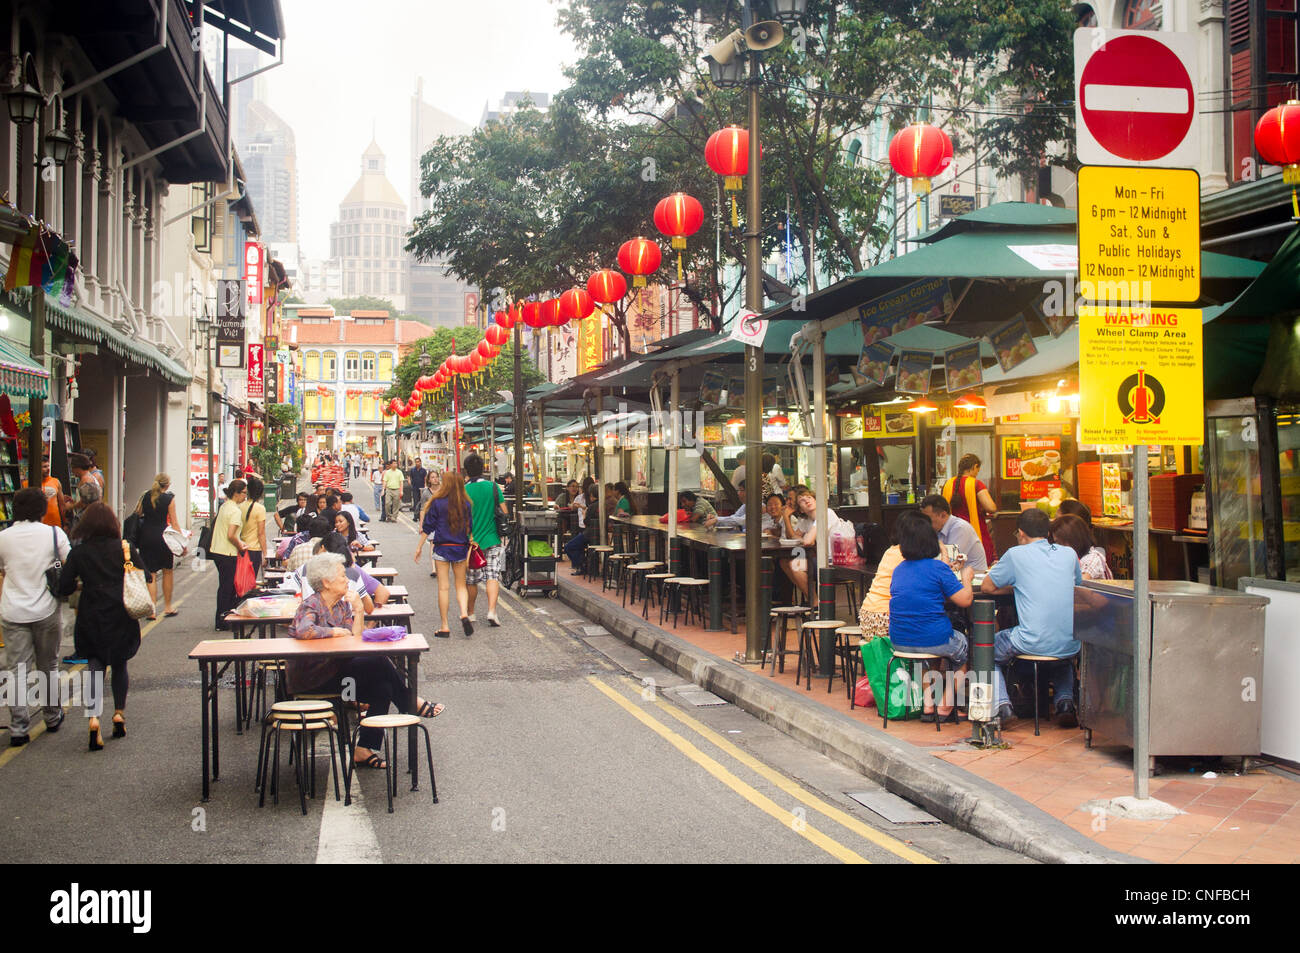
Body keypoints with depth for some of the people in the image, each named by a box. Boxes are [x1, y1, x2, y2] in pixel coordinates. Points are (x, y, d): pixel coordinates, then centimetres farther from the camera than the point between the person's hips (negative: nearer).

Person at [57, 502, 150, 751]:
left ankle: (93, 717, -16)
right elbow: (145, 577, -4)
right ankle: (119, 714, 18)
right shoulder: (126, 548, -4)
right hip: (122, 618, 1)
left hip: (92, 619, -1)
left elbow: (64, 588, -7)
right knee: (119, 664, 18)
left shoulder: (78, 553, -5)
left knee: (95, 664, 4)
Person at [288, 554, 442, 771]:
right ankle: (411, 704, 0)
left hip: (332, 670, 8)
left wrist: (359, 611, -7)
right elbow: (303, 631, -34)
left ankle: (364, 749, -14)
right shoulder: (311, 605, -12)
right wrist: (336, 632, -20)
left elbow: (356, 641, 4)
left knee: (382, 687, -16)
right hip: (307, 678, -8)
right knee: (378, 663, -21)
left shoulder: (343, 605, 11)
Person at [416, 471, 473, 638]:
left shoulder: (437, 503, -7)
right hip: (460, 549, 2)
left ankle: (445, 627, 2)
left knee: (443, 587, 1)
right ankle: (464, 614, -11)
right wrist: (469, 549, 20)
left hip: (442, 548, -2)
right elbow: (470, 528, 7)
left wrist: (419, 547, 7)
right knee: (461, 585, 13)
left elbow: (427, 527, -3)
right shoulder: (465, 504, 0)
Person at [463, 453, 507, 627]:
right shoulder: (493, 487, -3)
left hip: (470, 542, 0)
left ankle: (470, 614, 24)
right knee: (492, 577, -1)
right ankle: (492, 611, -18)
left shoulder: (463, 491, -7)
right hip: (492, 540, 0)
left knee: (471, 580, 12)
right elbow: (504, 513, 0)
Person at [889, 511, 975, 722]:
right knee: (964, 645, 25)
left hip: (899, 641, 6)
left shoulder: (899, 570, 7)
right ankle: (946, 705, 24)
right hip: (934, 639, -6)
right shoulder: (938, 568, -11)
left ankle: (928, 704, 27)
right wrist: (966, 578, 6)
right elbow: (965, 600, -13)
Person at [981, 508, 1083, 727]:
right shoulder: (1069, 554, 10)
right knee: (1062, 659, 41)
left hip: (1033, 643, -4)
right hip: (1071, 645, 4)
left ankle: (1002, 705, 4)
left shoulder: (1016, 554, -1)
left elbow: (987, 587, 9)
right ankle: (1065, 701, 14)